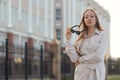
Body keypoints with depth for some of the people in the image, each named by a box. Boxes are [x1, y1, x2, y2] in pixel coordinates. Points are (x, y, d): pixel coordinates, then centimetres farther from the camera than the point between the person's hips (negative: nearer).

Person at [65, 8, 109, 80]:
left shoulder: (102, 34, 1)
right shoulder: (80, 37, 11)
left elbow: (99, 56, -11)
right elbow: (74, 58, 0)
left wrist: (81, 59, -1)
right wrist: (68, 39, -3)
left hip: (96, 72, -3)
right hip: (81, 73, 3)